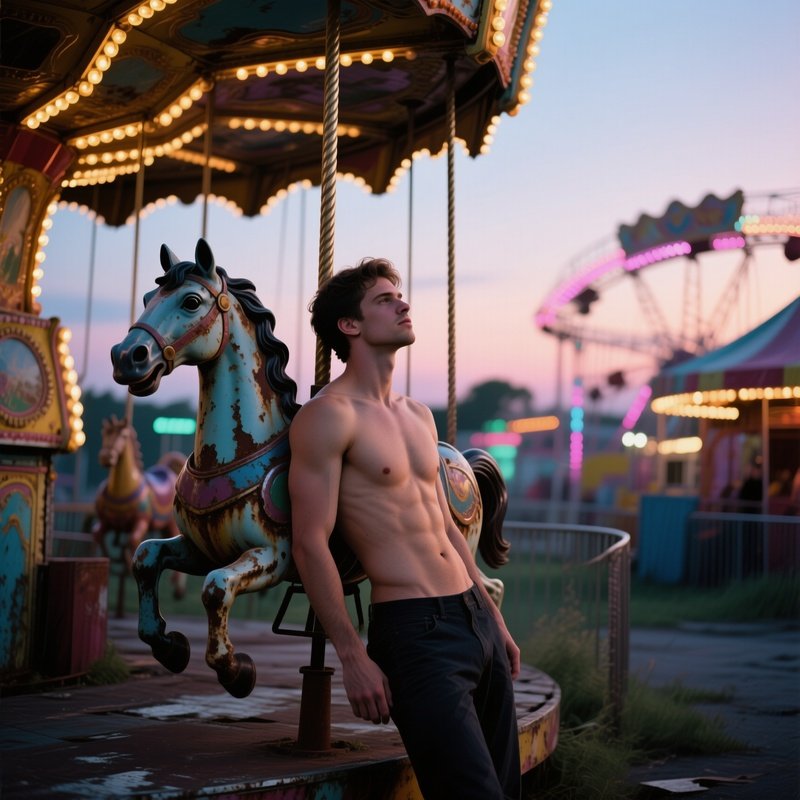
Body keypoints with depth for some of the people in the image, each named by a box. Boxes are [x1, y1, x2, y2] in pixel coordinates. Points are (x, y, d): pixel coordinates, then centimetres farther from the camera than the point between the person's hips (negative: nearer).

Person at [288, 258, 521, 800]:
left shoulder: (418, 415, 17)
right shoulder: (329, 415, -8)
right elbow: (310, 543, -13)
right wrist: (353, 656, -16)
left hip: (478, 618, 8)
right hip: (414, 630, -8)